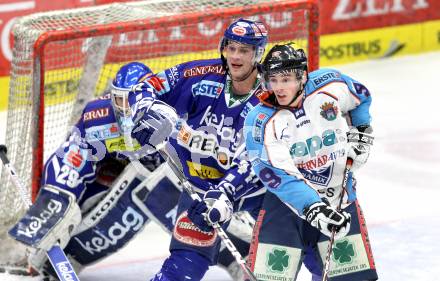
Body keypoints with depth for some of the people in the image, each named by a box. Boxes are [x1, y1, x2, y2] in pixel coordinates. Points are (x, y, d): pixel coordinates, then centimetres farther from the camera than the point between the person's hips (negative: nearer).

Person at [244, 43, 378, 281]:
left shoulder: (330, 85, -10)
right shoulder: (261, 121, -18)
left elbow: (360, 96, 15)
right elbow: (277, 175, -27)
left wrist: (360, 131, 6)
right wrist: (313, 209, -36)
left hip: (340, 198, 3)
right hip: (288, 200, -3)